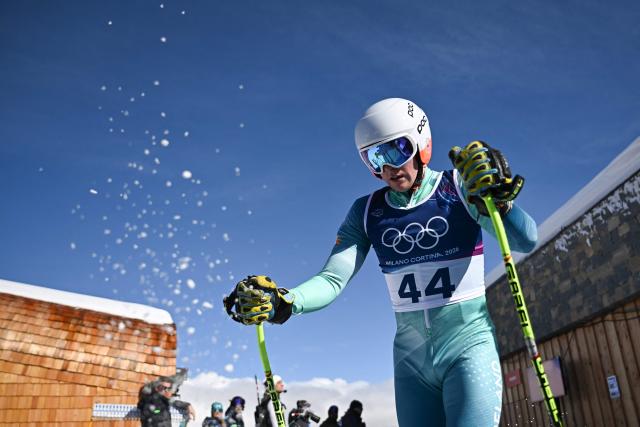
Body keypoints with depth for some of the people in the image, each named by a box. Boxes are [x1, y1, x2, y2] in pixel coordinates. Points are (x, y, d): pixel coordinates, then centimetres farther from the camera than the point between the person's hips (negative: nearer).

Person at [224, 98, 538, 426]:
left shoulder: (462, 187, -5)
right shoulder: (367, 212, 2)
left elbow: (526, 241, -13)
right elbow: (333, 279, -6)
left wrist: (498, 198, -31)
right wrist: (282, 302, -24)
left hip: (468, 344, -3)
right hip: (411, 357, 3)